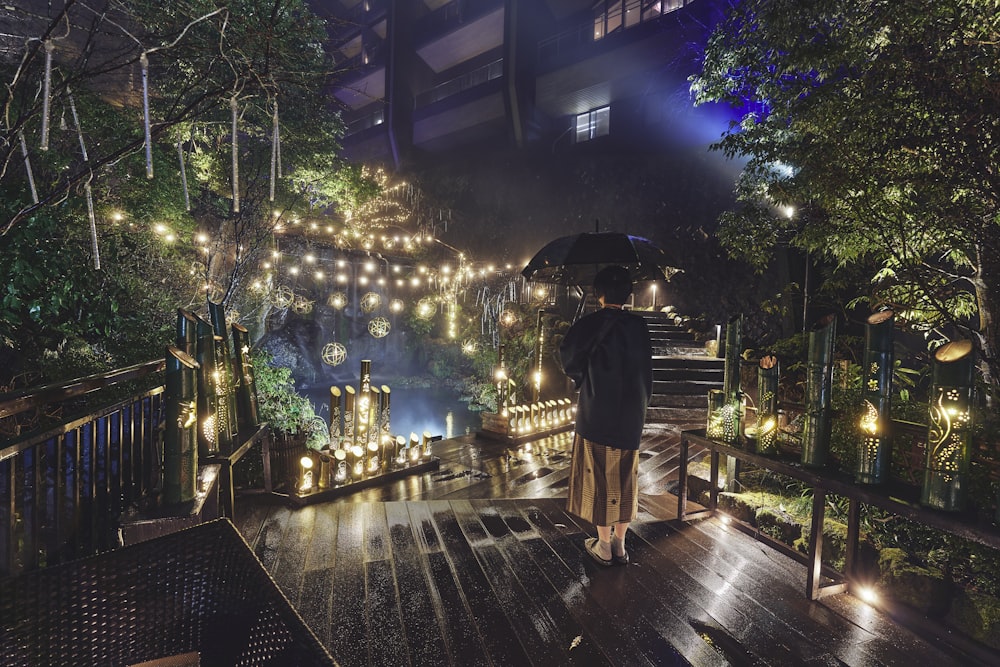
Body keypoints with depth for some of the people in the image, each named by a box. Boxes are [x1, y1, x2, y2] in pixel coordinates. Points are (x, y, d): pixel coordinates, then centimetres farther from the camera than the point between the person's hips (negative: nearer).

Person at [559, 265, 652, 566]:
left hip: (597, 414, -4)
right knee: (625, 477, 15)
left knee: (599, 477, 8)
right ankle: (619, 544, 27)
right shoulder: (639, 326, 2)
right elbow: (646, 370, 6)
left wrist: (578, 377, 7)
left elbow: (568, 356, -12)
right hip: (631, 416, 5)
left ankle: (604, 546, 20)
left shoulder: (591, 323, -12)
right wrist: (640, 403, 16)